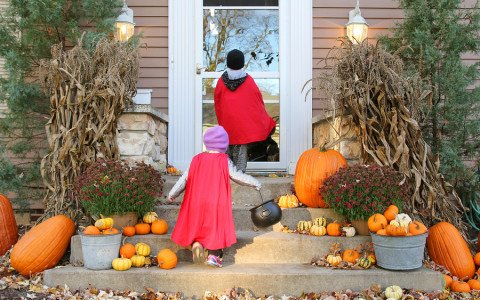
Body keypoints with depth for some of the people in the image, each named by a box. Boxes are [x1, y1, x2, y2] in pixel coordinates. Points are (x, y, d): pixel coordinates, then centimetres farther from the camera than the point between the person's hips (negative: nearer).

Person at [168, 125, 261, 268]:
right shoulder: (224, 161, -5)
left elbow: (185, 178, 6)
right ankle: (213, 255, 4)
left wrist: (172, 194, 18)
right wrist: (255, 183, 11)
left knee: (195, 224, 18)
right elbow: (236, 176, -3)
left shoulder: (197, 159, 3)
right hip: (217, 203, -2)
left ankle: (196, 243, -6)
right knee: (217, 226, 9)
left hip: (196, 202, 3)